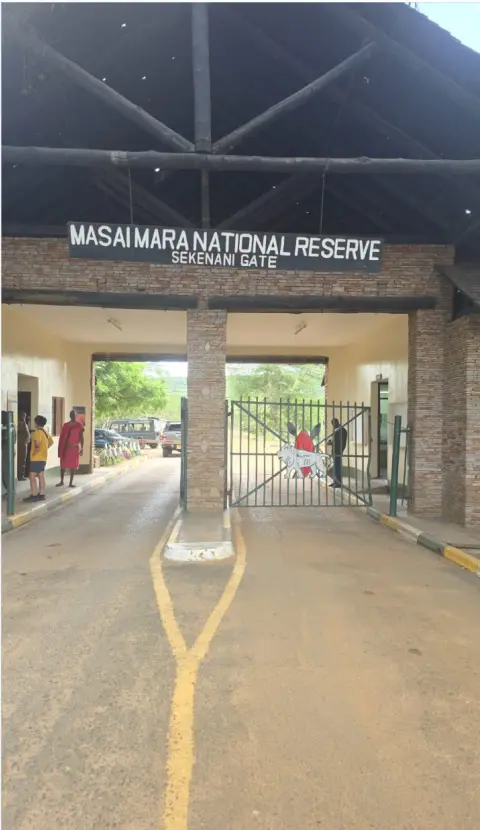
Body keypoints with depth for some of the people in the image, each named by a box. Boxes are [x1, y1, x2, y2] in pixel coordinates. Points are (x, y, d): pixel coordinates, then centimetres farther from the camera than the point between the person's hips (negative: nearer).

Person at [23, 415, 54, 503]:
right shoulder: (45, 432, 13)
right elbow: (51, 442, 26)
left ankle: (34, 495, -7)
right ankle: (41, 495, 14)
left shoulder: (38, 432, -16)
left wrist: (36, 450, -21)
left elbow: (37, 442, -34)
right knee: (41, 476, 11)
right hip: (43, 458, 9)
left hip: (36, 458, -9)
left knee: (32, 476, -6)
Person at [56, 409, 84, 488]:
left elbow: (81, 437, -1)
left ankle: (71, 483, 7)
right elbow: (62, 437, 6)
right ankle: (62, 481, 20)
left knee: (73, 465, 1)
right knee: (63, 465, 7)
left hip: (75, 447, -2)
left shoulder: (79, 425, -3)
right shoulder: (66, 425, 3)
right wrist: (60, 449, 4)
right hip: (65, 447, 2)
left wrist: (82, 448, -6)